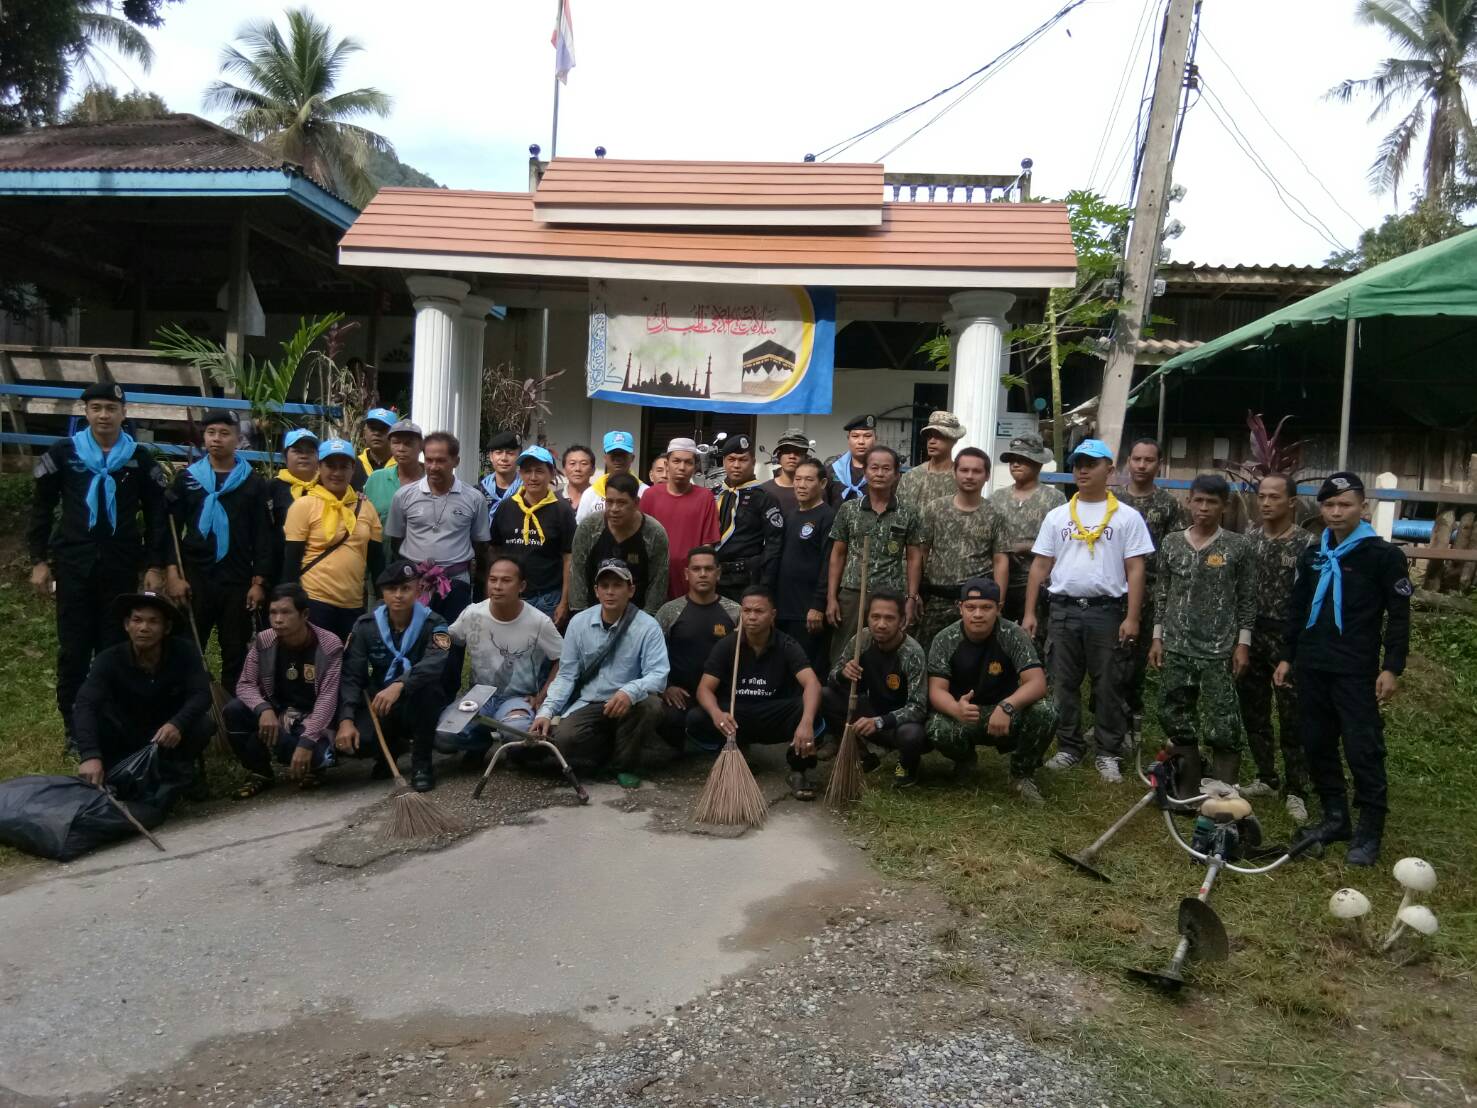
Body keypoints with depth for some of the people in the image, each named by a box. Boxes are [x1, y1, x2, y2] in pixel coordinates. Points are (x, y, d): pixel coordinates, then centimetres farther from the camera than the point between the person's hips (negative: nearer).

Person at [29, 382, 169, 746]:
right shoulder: (62, 453, 3)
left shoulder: (141, 459, 4)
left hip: (121, 567, 0)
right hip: (73, 565, 0)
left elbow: (157, 515, 7)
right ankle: (74, 727, 15)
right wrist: (39, 560, 2)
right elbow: (41, 508, 8)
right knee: (73, 650, 4)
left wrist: (156, 565, 1)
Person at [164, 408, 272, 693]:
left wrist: (258, 582, -4)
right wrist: (172, 574, -5)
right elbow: (170, 529, 5)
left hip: (237, 582, 0)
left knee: (235, 654, 6)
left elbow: (263, 537, 2)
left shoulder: (253, 484, 4)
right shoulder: (187, 478, 6)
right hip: (194, 578, 1)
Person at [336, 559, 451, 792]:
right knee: (345, 743, -25)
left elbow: (434, 664, -33)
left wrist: (399, 685, -51)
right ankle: (391, 748, 12)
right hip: (380, 706, 3)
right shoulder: (366, 625, -3)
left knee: (427, 683, -36)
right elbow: (351, 676, -8)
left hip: (421, 707, -2)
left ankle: (421, 761, -16)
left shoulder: (433, 624, -12)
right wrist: (346, 720, -24)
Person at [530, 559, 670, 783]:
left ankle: (625, 764, -6)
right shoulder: (579, 623, -1)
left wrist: (630, 692, -40)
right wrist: (546, 712, -10)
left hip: (628, 705, -2)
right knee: (564, 739, -27)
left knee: (650, 704, -35)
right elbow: (566, 675, 4)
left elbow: (658, 674, -19)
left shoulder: (647, 626, -11)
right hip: (587, 705, 2)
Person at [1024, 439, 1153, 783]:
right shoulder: (1057, 516, 9)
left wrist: (1132, 618, -9)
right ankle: (1069, 748, 20)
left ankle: (1108, 754, 13)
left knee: (1108, 687, 3)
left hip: (1107, 611, -3)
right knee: (1063, 684, 8)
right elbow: (1040, 566, 9)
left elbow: (1135, 569, -2)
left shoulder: (1127, 517, 2)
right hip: (1063, 610, 3)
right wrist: (1029, 613, 4)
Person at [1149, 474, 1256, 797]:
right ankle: (1186, 792, 21)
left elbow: (1248, 599, 1)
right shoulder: (1172, 542, 7)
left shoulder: (1238, 546, -1)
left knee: (1223, 729, -5)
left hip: (1219, 651, -3)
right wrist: (1157, 638, 8)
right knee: (1176, 722, 8)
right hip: (1176, 649, 3)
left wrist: (1243, 643, -4)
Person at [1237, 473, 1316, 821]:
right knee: (1253, 713, 11)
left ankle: (1295, 790, 12)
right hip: (1251, 635, 5)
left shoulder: (1308, 543, -6)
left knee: (1293, 718, 1)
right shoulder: (1248, 540, 6)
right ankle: (1266, 778, 25)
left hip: (1290, 638, -4)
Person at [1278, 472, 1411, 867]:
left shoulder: (1383, 554, -4)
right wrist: (1288, 655, 15)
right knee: (1317, 745, 10)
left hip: (1356, 672, -6)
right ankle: (1334, 818, 22)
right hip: (1312, 668, 6)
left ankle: (1370, 831, 4)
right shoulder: (1312, 555, 12)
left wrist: (1392, 667, -10)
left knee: (1363, 749, -5)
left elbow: (1399, 616, -5)